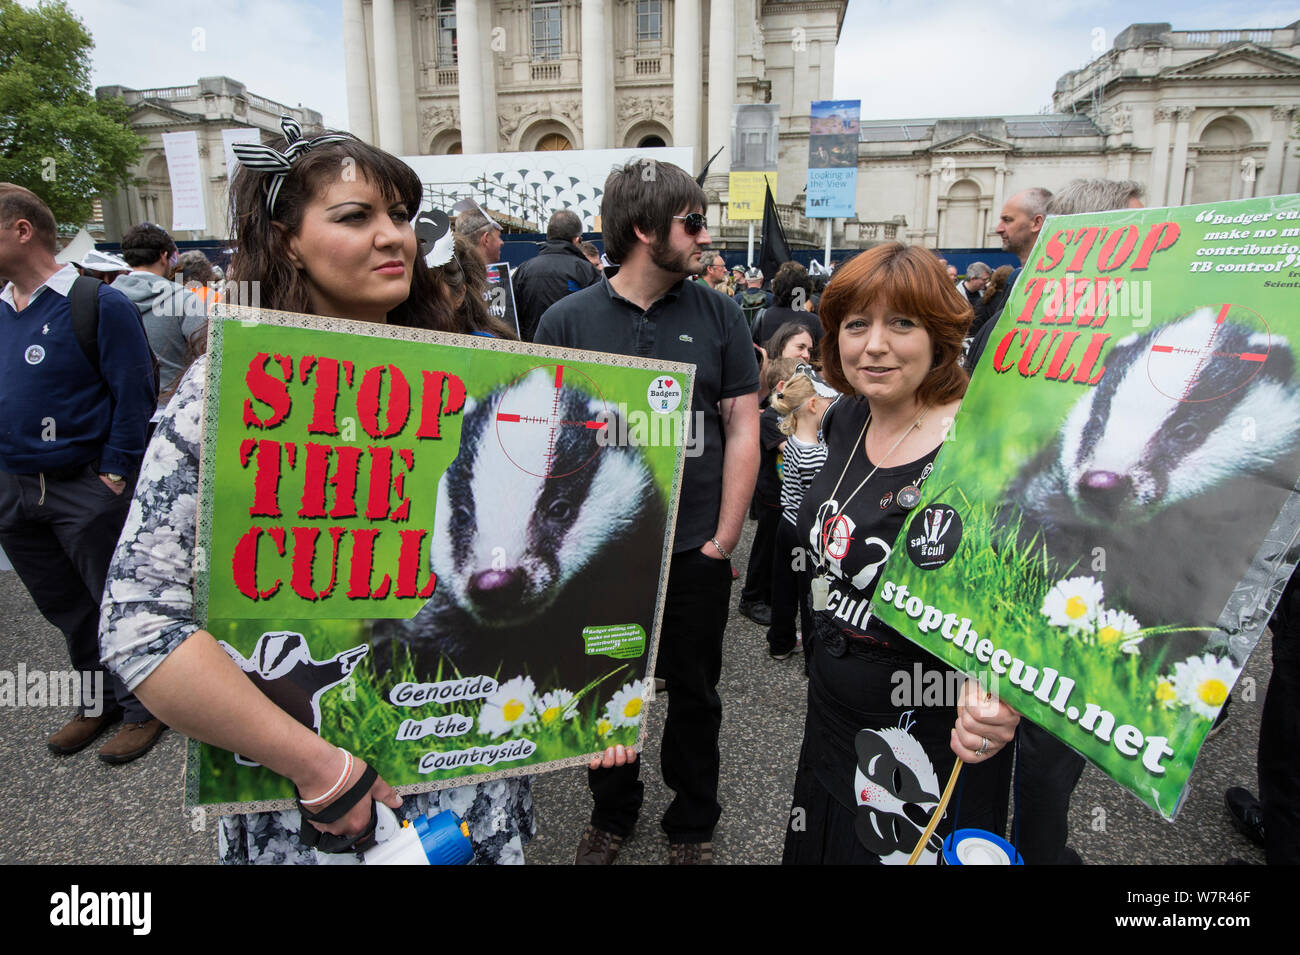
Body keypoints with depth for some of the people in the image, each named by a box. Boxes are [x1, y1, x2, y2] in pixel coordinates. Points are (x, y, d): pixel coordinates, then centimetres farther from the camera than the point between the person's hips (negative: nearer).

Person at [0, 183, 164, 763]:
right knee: (66, 609, 19)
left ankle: (143, 708, 24)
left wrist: (114, 475, -15)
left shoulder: (99, 304, -12)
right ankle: (100, 701, 36)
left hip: (86, 491, -7)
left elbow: (135, 395, -15)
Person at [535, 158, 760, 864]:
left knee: (694, 693, 16)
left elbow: (742, 427, 0)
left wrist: (724, 538, -5)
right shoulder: (567, 320, -4)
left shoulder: (718, 315, 0)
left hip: (694, 553, 1)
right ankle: (612, 813, 43)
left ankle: (692, 824, 40)